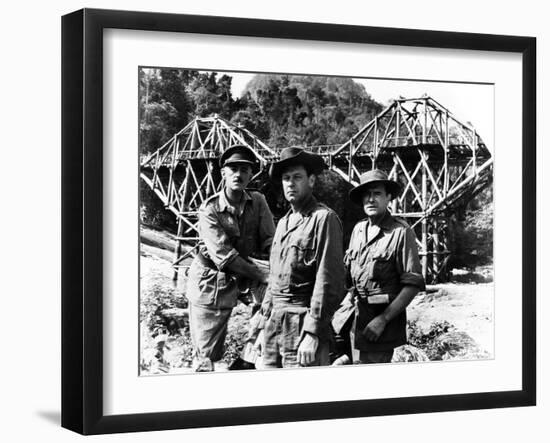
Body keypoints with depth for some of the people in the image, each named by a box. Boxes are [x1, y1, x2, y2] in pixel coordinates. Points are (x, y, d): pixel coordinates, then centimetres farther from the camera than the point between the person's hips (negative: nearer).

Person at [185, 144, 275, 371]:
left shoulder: (258, 202, -3)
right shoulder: (209, 209, -16)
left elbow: (269, 242, -5)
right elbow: (223, 256, -22)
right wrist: (262, 276, -25)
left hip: (233, 285, 4)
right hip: (207, 283, -4)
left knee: (217, 352, 10)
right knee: (204, 355, -5)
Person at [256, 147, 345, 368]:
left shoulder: (324, 219, -8)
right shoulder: (283, 222, 18)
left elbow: (329, 282, -15)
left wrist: (313, 334, -19)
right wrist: (264, 325, 18)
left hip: (302, 323, -8)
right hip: (274, 323, 8)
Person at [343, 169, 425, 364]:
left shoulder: (401, 232, -10)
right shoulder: (358, 229, 10)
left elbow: (413, 285, -13)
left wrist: (383, 319, -17)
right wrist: (348, 298, 8)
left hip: (384, 318, -6)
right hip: (356, 317, 6)